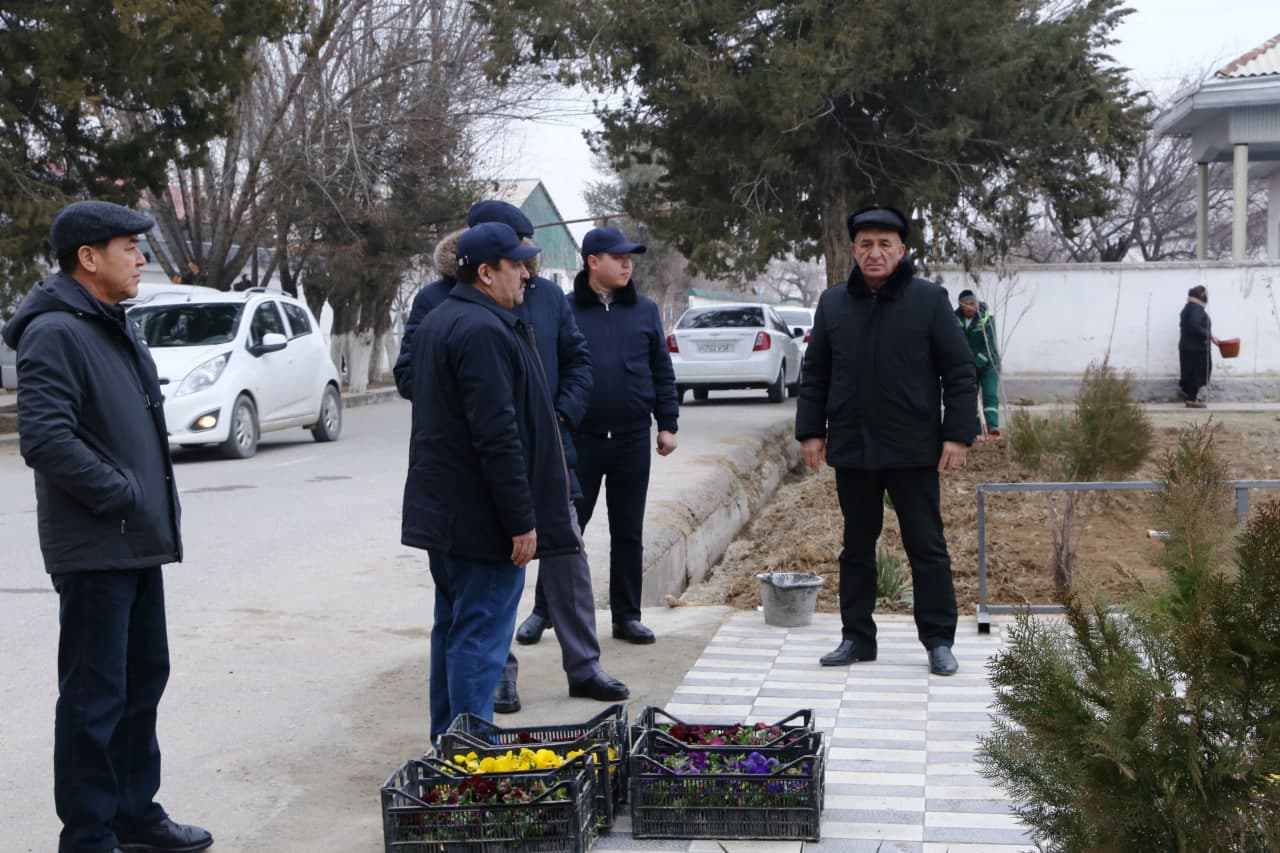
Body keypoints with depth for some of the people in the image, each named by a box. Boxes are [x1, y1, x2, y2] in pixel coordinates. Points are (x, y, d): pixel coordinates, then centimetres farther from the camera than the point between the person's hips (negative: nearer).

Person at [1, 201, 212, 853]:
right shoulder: (55, 333, -15)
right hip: (94, 549, -10)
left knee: (143, 678, 18)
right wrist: (119, 494, -18)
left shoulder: (114, 329, 15)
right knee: (95, 696, -2)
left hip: (138, 544, 10)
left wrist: (153, 502, 11)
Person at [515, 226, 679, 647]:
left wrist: (667, 424, 4)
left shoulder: (644, 310, 7)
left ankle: (626, 615, 18)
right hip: (580, 438, -2)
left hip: (632, 438, 2)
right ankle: (543, 610, 15)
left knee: (628, 532, 9)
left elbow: (662, 372, 9)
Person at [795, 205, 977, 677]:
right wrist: (811, 430, 5)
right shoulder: (833, 303, 7)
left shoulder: (929, 300, -3)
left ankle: (939, 640, 10)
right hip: (851, 448, 3)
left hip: (913, 449, -3)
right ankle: (856, 637, 20)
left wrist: (958, 433, -8)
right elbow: (814, 374, 12)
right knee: (857, 546, 11)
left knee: (927, 546, 2)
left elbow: (960, 372, -3)